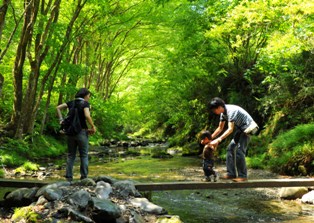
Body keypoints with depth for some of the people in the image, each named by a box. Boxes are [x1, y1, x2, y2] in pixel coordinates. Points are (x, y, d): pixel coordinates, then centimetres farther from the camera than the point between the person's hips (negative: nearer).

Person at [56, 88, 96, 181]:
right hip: (81, 131, -5)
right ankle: (84, 176, 7)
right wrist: (93, 126, -11)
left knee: (71, 155, 12)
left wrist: (61, 120, 5)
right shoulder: (85, 103, -8)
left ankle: (69, 177, 9)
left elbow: (58, 108, 6)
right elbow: (87, 116, -23)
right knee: (84, 155, 6)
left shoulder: (72, 102, 9)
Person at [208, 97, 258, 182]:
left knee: (239, 151, -15)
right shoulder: (223, 113, 1)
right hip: (240, 129, 10)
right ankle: (231, 173, 7)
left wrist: (218, 140, -40)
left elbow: (230, 129, -34)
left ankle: (243, 176, -8)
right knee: (230, 148, 4)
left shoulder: (231, 110, -28)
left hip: (247, 128, -9)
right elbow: (220, 128, 10)